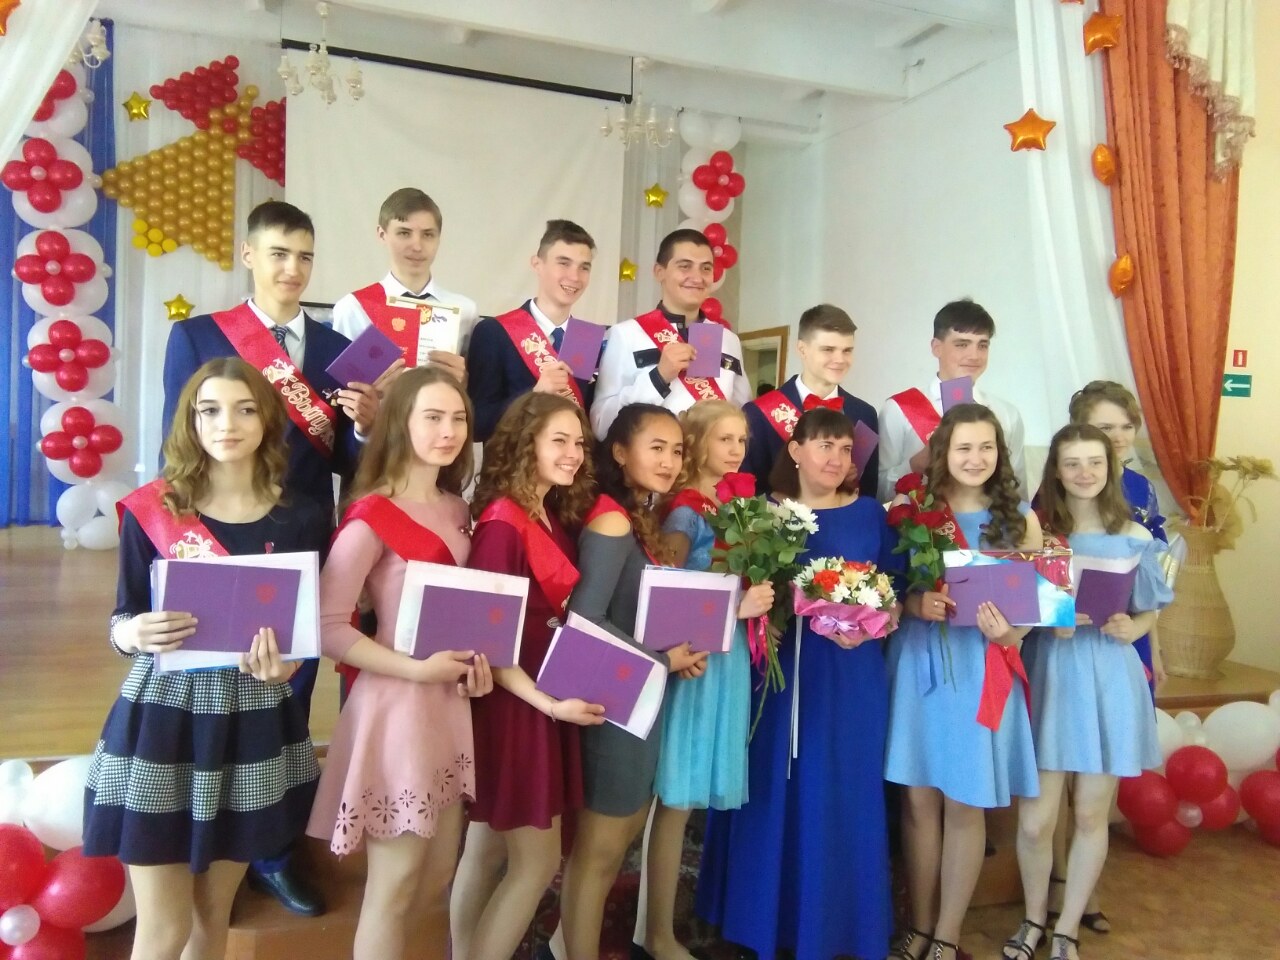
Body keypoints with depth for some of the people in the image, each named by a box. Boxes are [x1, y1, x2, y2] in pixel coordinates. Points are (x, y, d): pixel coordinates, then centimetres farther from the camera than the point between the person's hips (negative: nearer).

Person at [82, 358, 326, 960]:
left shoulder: (299, 519, 0)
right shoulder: (151, 509, -5)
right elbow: (121, 623, -1)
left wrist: (284, 664, -17)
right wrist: (137, 633, -23)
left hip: (254, 720, 2)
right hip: (163, 715, -2)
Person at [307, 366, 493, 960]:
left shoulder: (456, 509, 9)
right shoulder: (372, 516, -15)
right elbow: (327, 628, -19)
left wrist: (474, 657, 0)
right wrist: (415, 669, -23)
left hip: (450, 705, 8)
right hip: (397, 704, -8)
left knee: (437, 877, 19)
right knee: (395, 884, 7)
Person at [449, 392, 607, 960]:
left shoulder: (557, 519, 8)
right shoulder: (501, 523, -18)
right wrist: (548, 701, -21)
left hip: (542, 702, 8)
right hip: (513, 706, -8)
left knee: (488, 852, 16)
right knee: (537, 861, 2)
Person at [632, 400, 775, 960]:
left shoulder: (740, 495, 9)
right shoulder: (684, 512, -13)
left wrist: (762, 596, 3)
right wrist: (736, 606, -19)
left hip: (730, 652, 7)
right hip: (694, 654, -7)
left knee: (694, 797, 13)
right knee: (677, 799, 2)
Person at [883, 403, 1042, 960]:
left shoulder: (1020, 518, 1)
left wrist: (1007, 632, -18)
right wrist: (915, 603, -16)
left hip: (983, 669, -1)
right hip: (918, 663, 1)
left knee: (965, 803, 6)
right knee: (919, 797, 8)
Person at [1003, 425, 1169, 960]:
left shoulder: (1133, 537, 2)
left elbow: (1148, 613, 10)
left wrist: (1130, 628, -11)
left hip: (1109, 678, 1)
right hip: (1048, 673, -1)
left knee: (1091, 815, 10)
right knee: (1034, 820, -1)